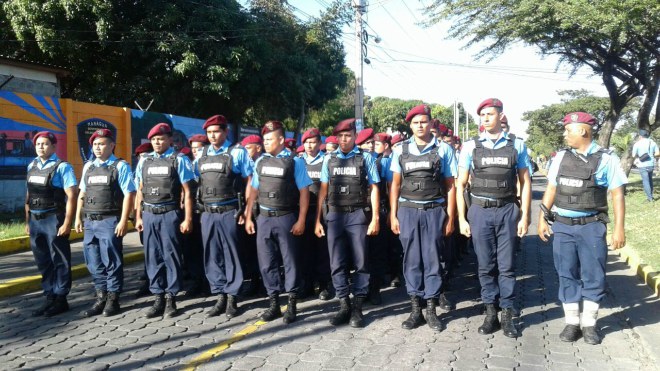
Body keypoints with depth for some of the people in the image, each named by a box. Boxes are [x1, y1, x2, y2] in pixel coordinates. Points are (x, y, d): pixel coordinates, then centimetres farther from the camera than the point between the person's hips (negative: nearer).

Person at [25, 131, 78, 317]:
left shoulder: (62, 167, -8)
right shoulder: (31, 166, 11)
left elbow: (71, 196, -13)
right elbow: (29, 195, 16)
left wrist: (67, 223, -17)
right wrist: (27, 221, 14)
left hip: (53, 219, -6)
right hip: (35, 220, 7)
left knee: (59, 261, 2)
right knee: (43, 262, 13)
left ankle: (61, 299, 12)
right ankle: (49, 298, 23)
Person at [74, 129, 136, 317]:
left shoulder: (120, 166, -5)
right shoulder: (88, 166, 15)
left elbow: (129, 195, -10)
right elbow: (82, 194, 21)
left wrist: (123, 221, -16)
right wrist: (78, 217, 16)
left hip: (109, 221, -6)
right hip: (89, 221, 7)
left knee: (111, 261, 0)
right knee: (93, 262, 11)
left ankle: (113, 299, 11)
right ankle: (101, 297, 22)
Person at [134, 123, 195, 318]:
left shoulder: (179, 160, -1)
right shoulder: (144, 161, 12)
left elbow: (187, 192, -3)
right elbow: (140, 191, 16)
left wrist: (188, 219, -8)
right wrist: (138, 217, 13)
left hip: (169, 214, -4)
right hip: (149, 214, 5)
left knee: (170, 256, 2)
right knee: (152, 257, 8)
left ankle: (171, 298, 11)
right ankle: (158, 298, 17)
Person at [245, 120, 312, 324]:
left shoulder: (294, 161, -5)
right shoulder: (260, 162, 9)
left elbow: (304, 192, -6)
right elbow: (253, 190, 14)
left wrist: (301, 221, -11)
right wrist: (248, 217, 10)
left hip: (286, 218, -4)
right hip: (264, 218, 5)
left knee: (290, 262, 5)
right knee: (266, 263, 9)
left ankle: (292, 305, 17)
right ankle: (274, 303, 21)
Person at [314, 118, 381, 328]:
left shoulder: (365, 158, 2)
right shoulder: (329, 159, 10)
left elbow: (374, 188, 1)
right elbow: (323, 190, 10)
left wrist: (375, 218, -6)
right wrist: (317, 220, 7)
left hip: (358, 215, -2)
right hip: (335, 215, 3)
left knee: (360, 262, 3)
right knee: (337, 263, 5)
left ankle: (357, 308, 12)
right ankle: (344, 306, 15)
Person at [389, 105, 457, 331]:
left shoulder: (443, 149, 2)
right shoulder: (401, 150, 7)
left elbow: (450, 186, 2)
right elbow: (395, 185, 8)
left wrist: (450, 217, -2)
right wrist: (393, 215, 2)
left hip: (434, 211, -1)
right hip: (407, 210, 1)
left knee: (432, 260, 5)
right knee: (412, 260, 7)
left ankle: (431, 310, 16)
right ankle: (415, 309, 16)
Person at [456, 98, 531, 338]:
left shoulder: (517, 145, 3)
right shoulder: (471, 146, 2)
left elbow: (525, 182, 6)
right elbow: (460, 184, 4)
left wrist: (525, 216, -1)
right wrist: (461, 218, -1)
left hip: (507, 211, 0)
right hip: (480, 211, 1)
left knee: (506, 265, 5)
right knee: (486, 266, 8)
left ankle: (507, 315, 18)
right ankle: (490, 314, 20)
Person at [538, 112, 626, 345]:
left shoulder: (606, 159, -5)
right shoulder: (561, 158, 6)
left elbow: (617, 194, -4)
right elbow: (551, 189, 12)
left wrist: (619, 228, -9)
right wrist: (542, 219, 9)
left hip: (592, 227, -3)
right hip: (563, 226, 3)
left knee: (593, 276, 5)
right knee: (567, 275, 8)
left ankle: (589, 324, 19)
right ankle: (572, 323, 19)